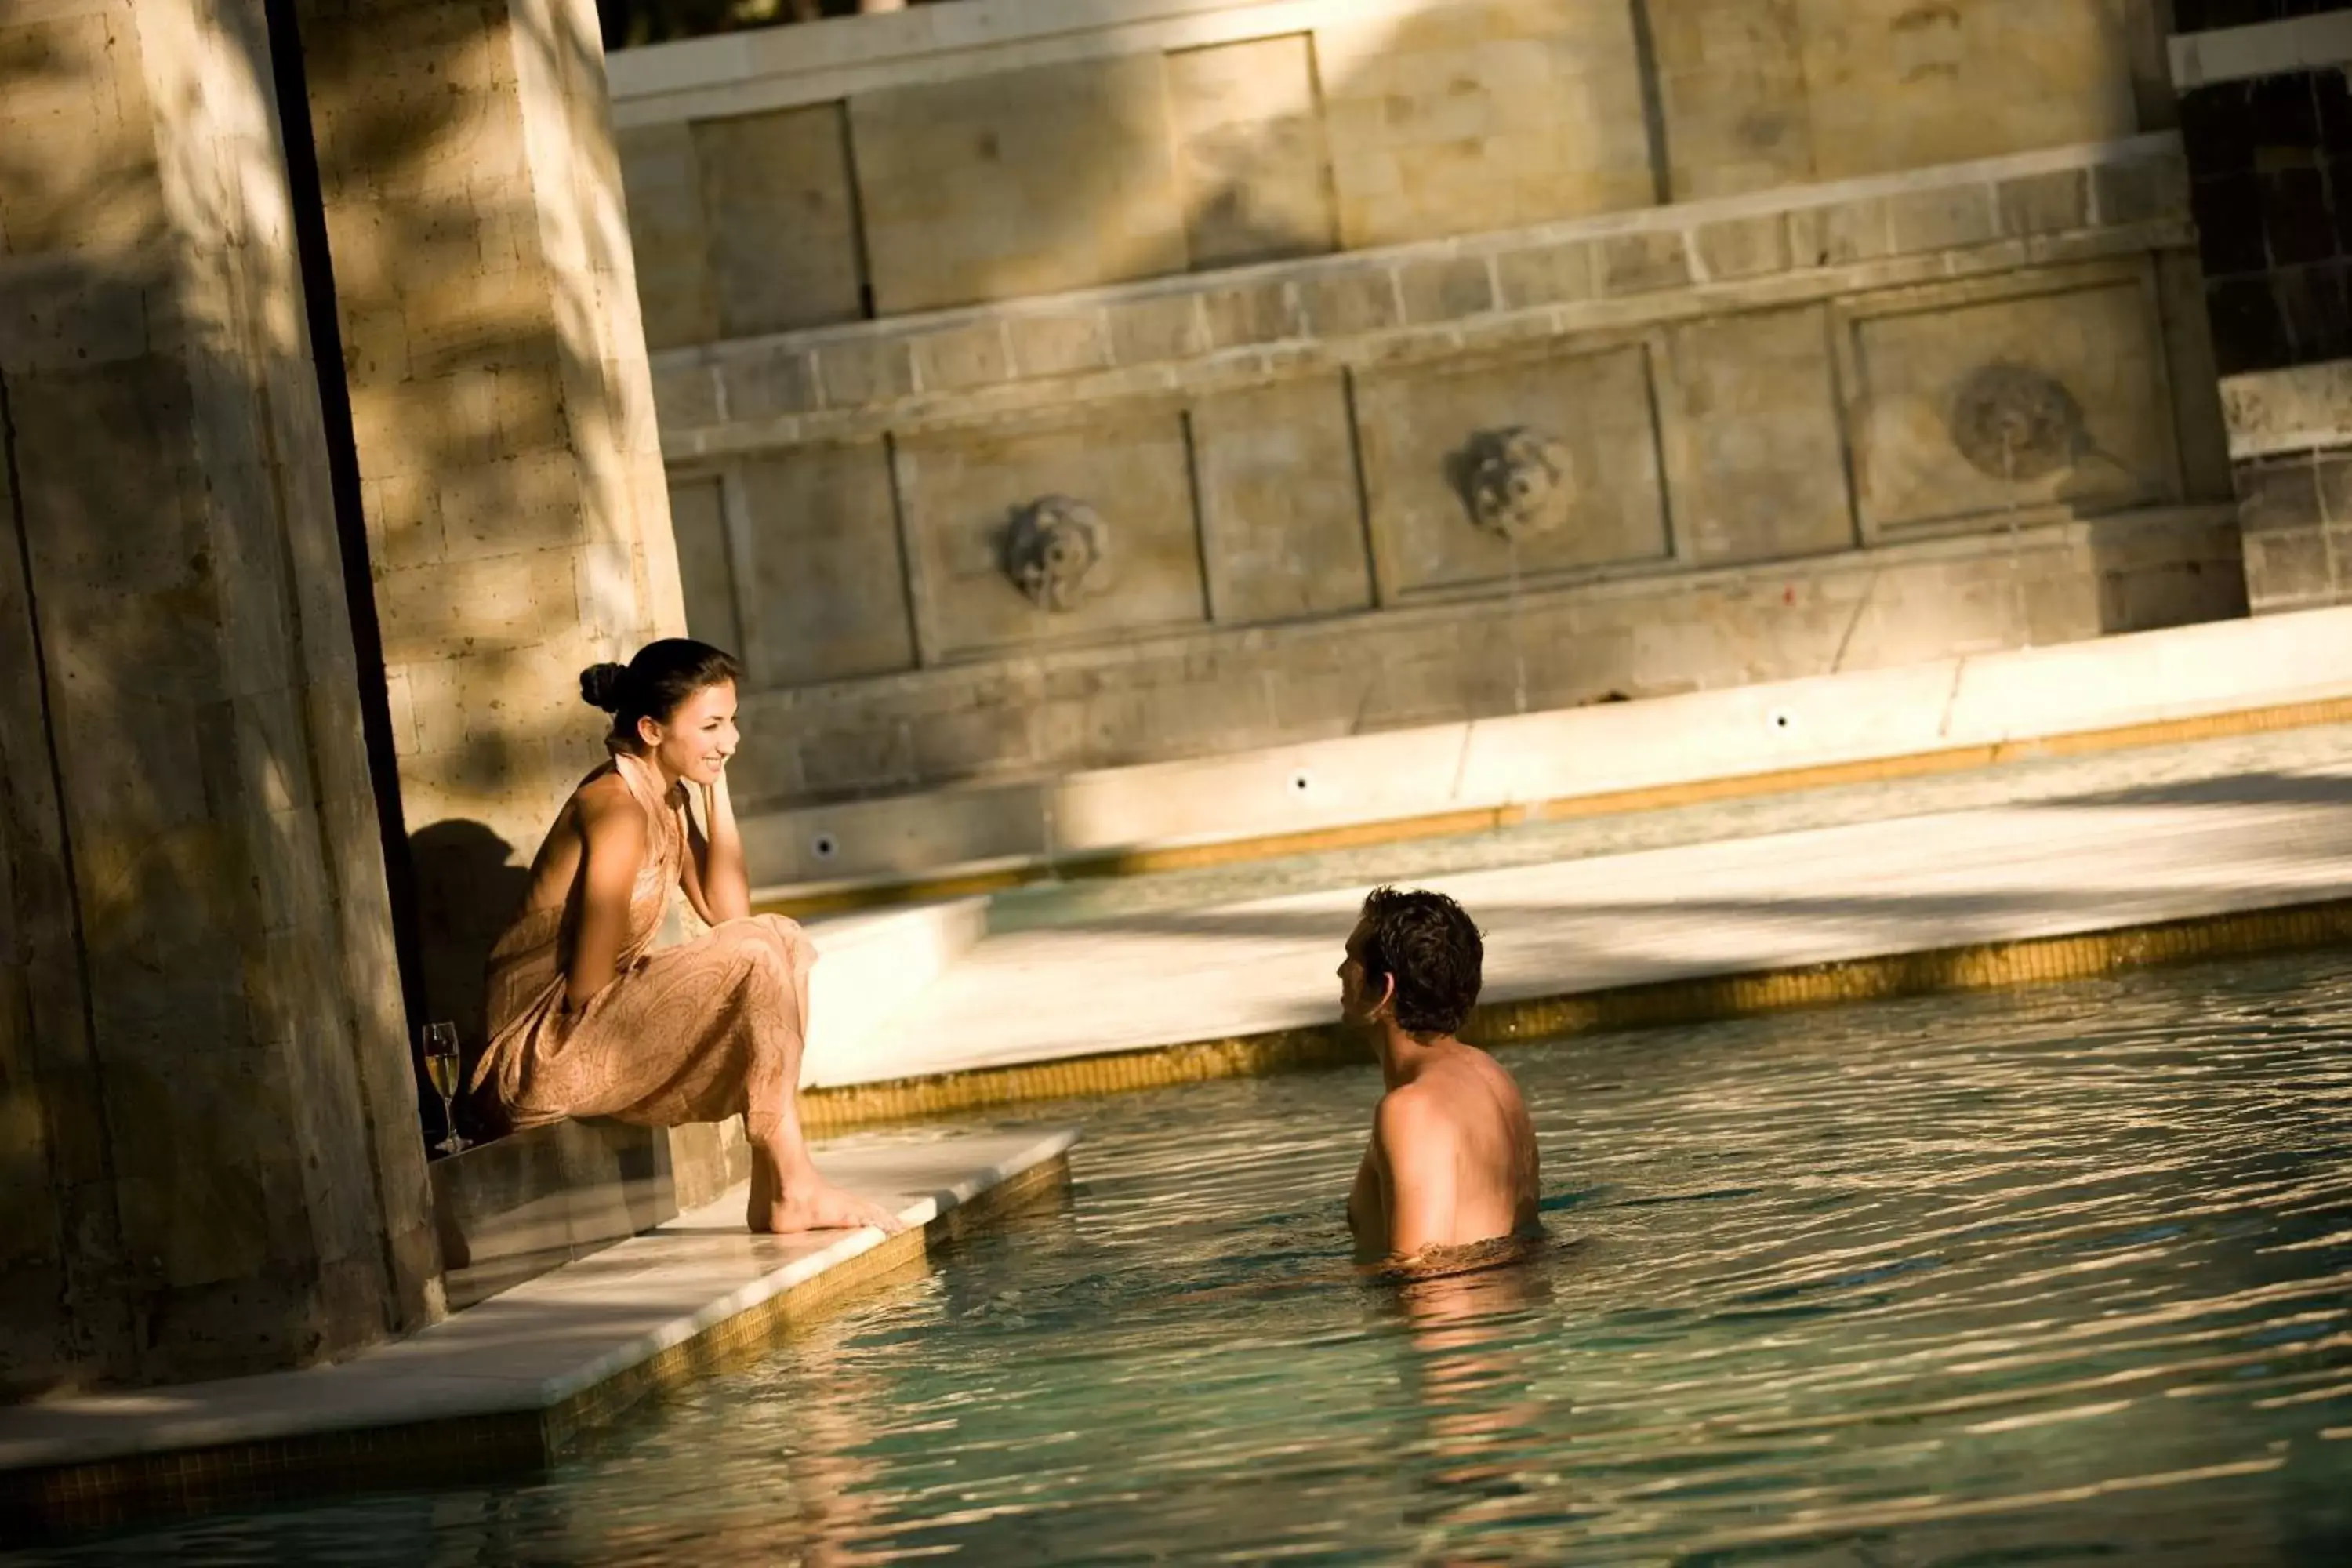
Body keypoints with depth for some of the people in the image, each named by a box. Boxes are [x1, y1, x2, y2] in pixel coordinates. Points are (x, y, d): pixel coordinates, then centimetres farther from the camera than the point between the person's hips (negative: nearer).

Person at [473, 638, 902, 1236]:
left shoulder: (668, 798, 10)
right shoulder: (617, 810, -20)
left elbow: (728, 911, 4)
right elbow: (586, 985, -22)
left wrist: (716, 787, 1)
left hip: (603, 1019, 10)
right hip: (549, 1047, -10)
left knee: (782, 940, 3)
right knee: (753, 954, -21)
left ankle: (776, 1186, -6)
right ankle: (792, 1189, -15)